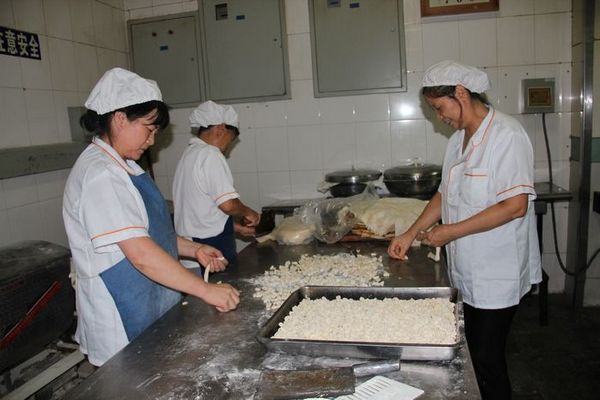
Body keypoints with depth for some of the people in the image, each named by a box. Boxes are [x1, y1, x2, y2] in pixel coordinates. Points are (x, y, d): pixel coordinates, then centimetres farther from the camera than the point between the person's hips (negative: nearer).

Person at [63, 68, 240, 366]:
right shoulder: (99, 174, -22)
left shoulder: (123, 167, 11)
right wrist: (206, 291, -23)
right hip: (124, 324, -9)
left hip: (151, 309, 9)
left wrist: (193, 249, 5)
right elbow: (142, 255, -27)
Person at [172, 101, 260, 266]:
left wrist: (236, 228, 22)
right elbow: (228, 204, -23)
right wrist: (248, 213, -2)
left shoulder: (189, 154, 16)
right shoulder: (210, 154, -14)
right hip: (214, 246, -9)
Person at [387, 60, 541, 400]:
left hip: (497, 275, -7)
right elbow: (446, 194, 17)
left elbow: (515, 205, -22)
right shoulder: (460, 139, 10)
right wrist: (411, 235, 11)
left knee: (487, 361, 2)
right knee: (474, 351, 16)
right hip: (468, 270, 8)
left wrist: (453, 231, -18)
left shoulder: (507, 135, -16)